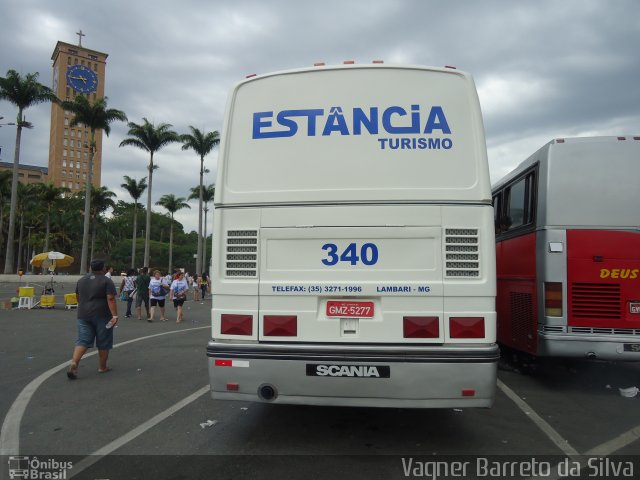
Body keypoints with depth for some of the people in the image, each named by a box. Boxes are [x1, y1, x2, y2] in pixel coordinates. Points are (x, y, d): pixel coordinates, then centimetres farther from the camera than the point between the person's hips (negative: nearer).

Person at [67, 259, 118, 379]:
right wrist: (115, 316, -19)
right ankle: (102, 367, 15)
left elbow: (78, 297, 20)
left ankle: (74, 362, -15)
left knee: (83, 341, 4)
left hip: (83, 315, 5)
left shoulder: (81, 280, 10)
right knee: (103, 343, 7)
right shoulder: (106, 281, -8)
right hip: (101, 316, -4)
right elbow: (111, 299, -17)